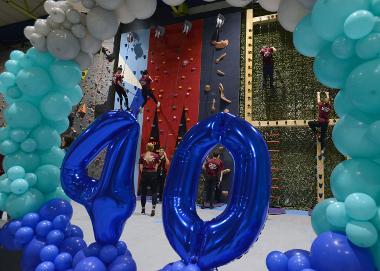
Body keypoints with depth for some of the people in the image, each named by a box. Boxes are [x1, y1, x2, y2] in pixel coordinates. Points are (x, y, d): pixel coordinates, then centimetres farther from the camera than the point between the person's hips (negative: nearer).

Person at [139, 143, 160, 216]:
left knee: (143, 191, 12)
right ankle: (153, 208, -10)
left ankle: (143, 209, 21)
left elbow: (141, 167, 2)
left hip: (144, 174, 1)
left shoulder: (142, 156, 3)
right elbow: (156, 167, 0)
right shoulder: (156, 156, 1)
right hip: (153, 174, -1)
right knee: (154, 192, 5)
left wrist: (143, 173, 12)